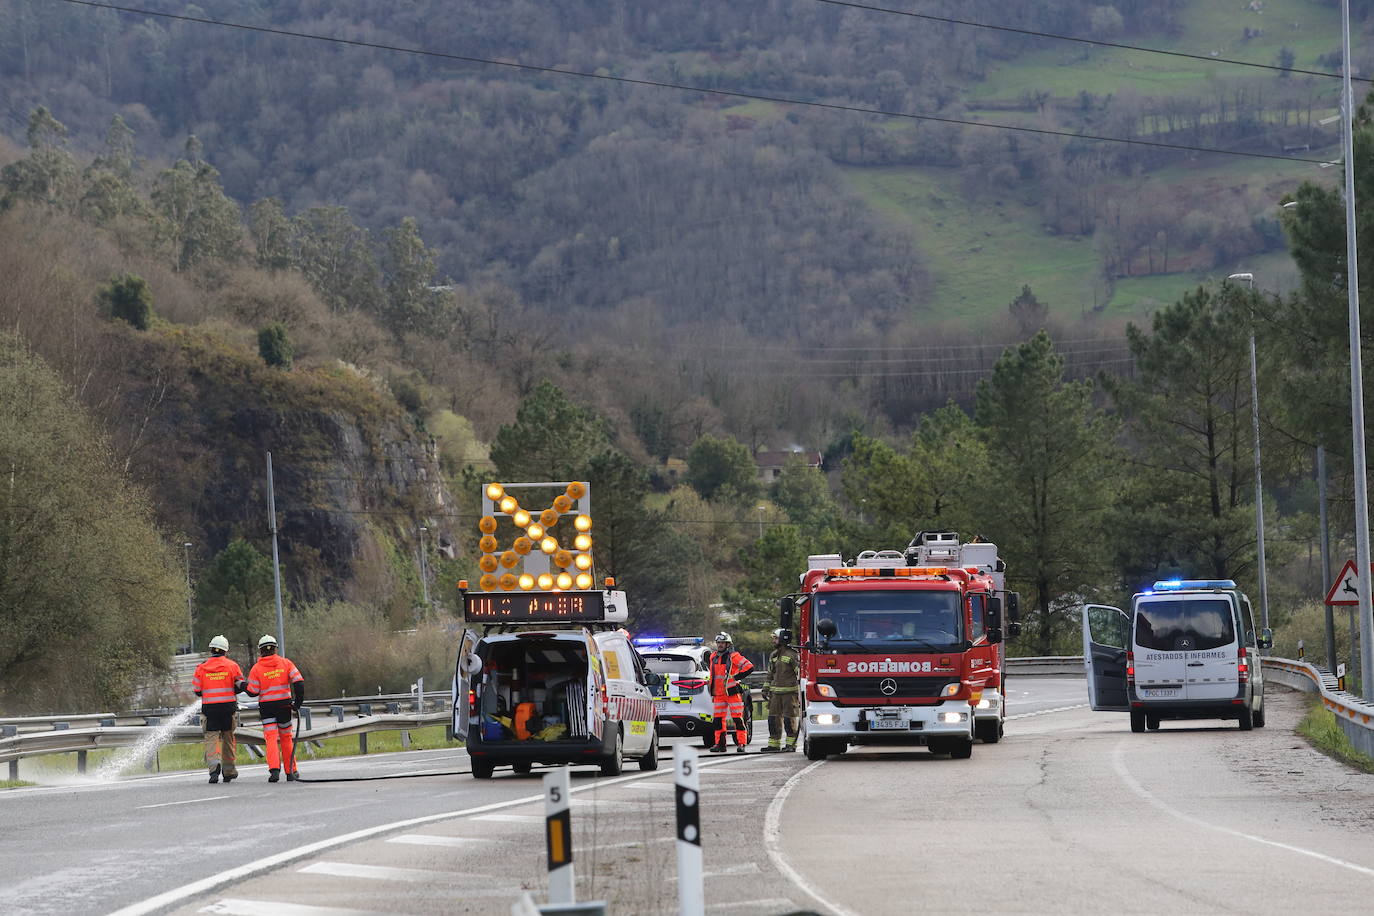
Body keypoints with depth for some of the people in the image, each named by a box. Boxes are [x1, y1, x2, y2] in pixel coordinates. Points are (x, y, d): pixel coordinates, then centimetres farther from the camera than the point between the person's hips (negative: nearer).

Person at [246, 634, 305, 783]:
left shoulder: (256, 669, -6)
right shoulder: (285, 663, -1)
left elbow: (253, 692, -5)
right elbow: (299, 682, -8)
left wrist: (245, 687, 16)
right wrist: (298, 701, 0)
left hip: (266, 706, -2)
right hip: (284, 704, 2)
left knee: (271, 737, -5)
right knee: (286, 737, 14)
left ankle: (274, 769, -25)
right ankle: (291, 772, 19)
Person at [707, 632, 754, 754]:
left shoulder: (733, 657, -8)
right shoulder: (714, 657, 11)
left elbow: (749, 667, -12)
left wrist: (735, 677, -12)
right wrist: (712, 691, 23)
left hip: (732, 693, -6)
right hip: (718, 694, 6)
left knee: (737, 718, -5)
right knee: (718, 719, 6)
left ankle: (741, 743, -5)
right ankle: (720, 744, 11)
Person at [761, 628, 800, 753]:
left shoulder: (792, 655, -7)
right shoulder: (773, 656, 16)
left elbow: (800, 673, -8)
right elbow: (770, 674, 23)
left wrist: (800, 690, -12)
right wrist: (766, 689, 18)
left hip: (789, 691, -7)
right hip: (776, 692, 7)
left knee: (789, 719, -4)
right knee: (773, 718, 4)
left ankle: (791, 744, 3)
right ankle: (774, 745, 8)